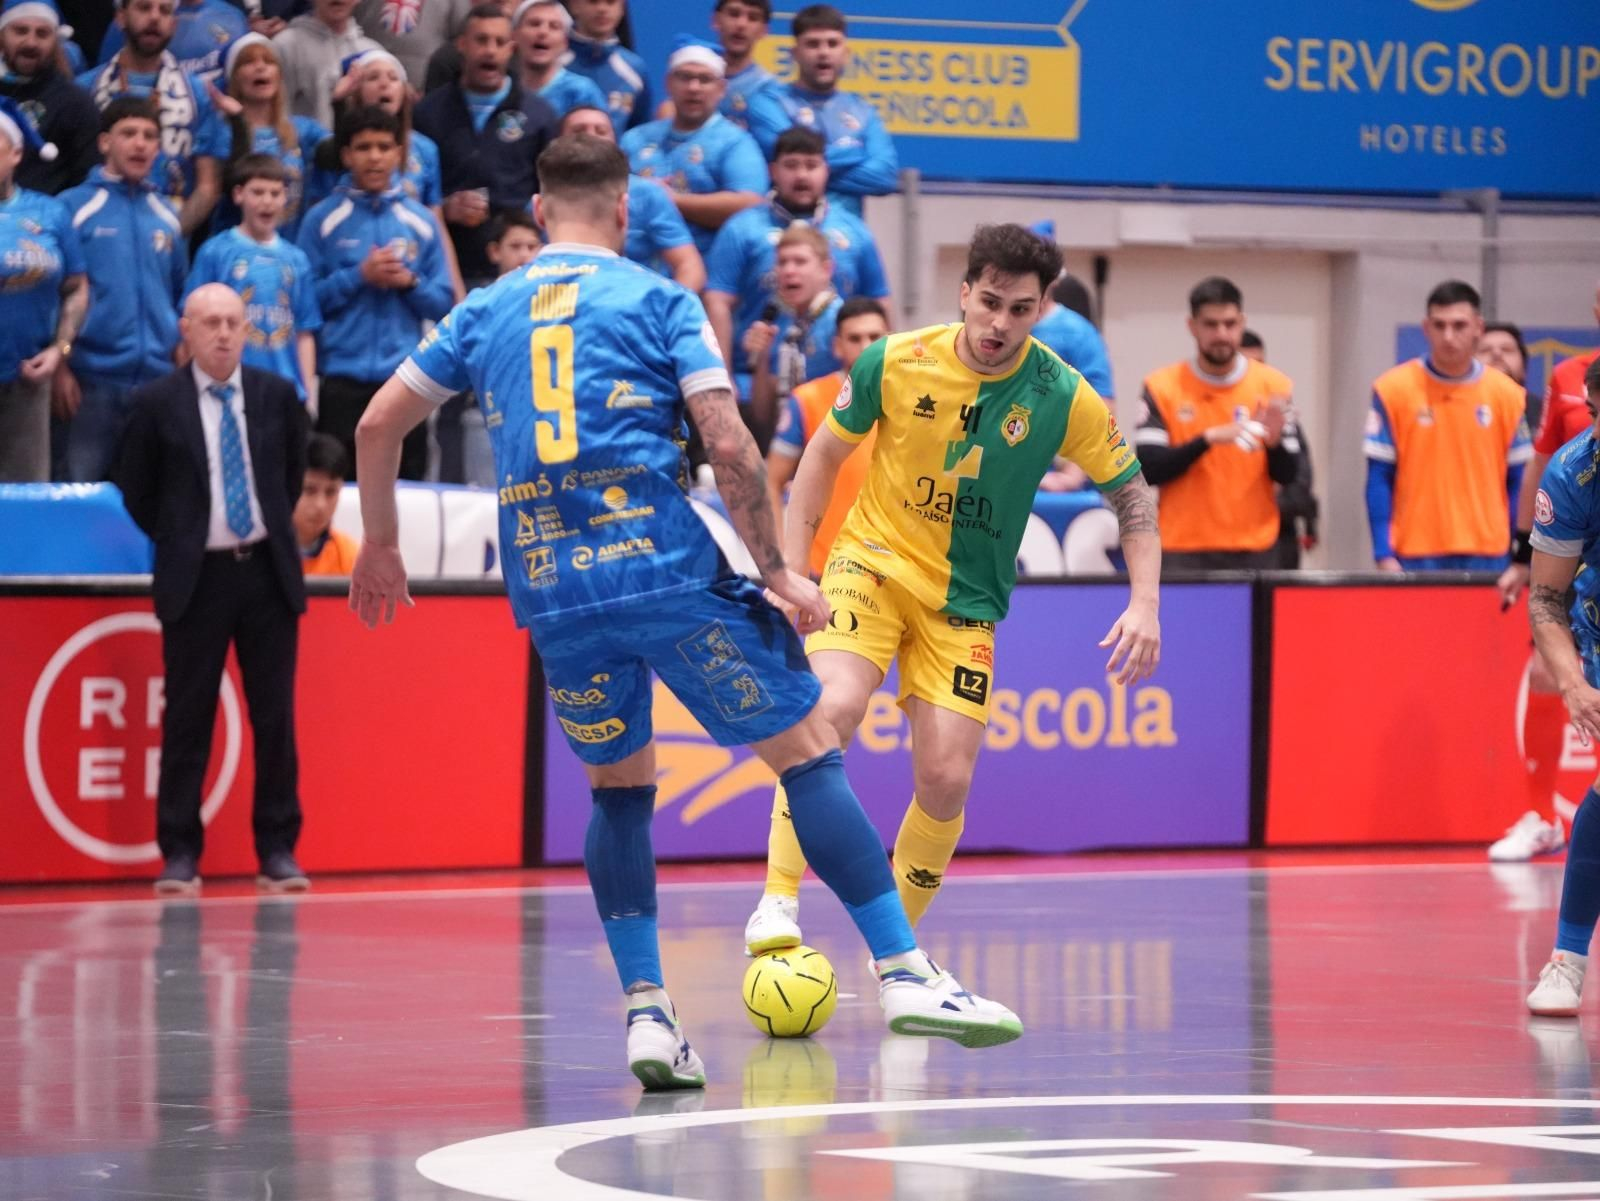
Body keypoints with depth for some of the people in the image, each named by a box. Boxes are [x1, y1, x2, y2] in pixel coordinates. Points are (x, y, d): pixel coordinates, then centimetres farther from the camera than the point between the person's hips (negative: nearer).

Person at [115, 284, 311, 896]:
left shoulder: (277, 396, 4)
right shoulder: (157, 403, -3)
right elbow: (135, 490, 7)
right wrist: (175, 541, 9)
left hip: (267, 571, 2)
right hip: (196, 577, -2)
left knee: (275, 717, 4)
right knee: (187, 720, 0)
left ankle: (278, 851, 10)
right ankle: (180, 855, 4)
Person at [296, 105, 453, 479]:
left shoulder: (420, 221, 9)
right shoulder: (323, 220, 3)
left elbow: (443, 304, 8)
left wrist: (410, 282, -9)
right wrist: (359, 276, -12)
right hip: (344, 376, -2)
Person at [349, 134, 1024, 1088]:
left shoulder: (487, 313, 15)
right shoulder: (658, 300, 4)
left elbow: (379, 423, 18)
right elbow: (730, 444, -6)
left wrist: (380, 544, 31)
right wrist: (776, 570, 2)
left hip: (550, 595, 4)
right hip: (667, 572, -4)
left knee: (619, 788, 20)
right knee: (809, 752, 2)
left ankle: (647, 1013, 8)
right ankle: (905, 976, -5)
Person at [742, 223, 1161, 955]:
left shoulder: (1064, 399, -12)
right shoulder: (893, 364, -12)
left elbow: (1132, 494, 0)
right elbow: (824, 455, 3)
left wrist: (1145, 602, -13)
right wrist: (792, 571, -3)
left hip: (966, 602, 1)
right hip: (872, 564, -1)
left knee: (946, 779, -9)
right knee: (836, 706, -29)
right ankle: (777, 904, -25)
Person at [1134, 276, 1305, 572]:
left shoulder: (1274, 385, 3)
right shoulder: (1162, 387, -1)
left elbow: (1288, 475, 4)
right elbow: (1148, 469, -8)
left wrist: (1274, 441, -18)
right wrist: (1207, 439, -19)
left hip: (1254, 549, 1)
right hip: (1184, 550, -1)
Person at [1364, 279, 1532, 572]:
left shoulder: (1506, 394, 4)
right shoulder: (1393, 389, 0)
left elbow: (1518, 483, 8)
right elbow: (1378, 481, 0)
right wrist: (1384, 556, -7)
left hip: (1487, 557, 2)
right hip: (1416, 557, -2)